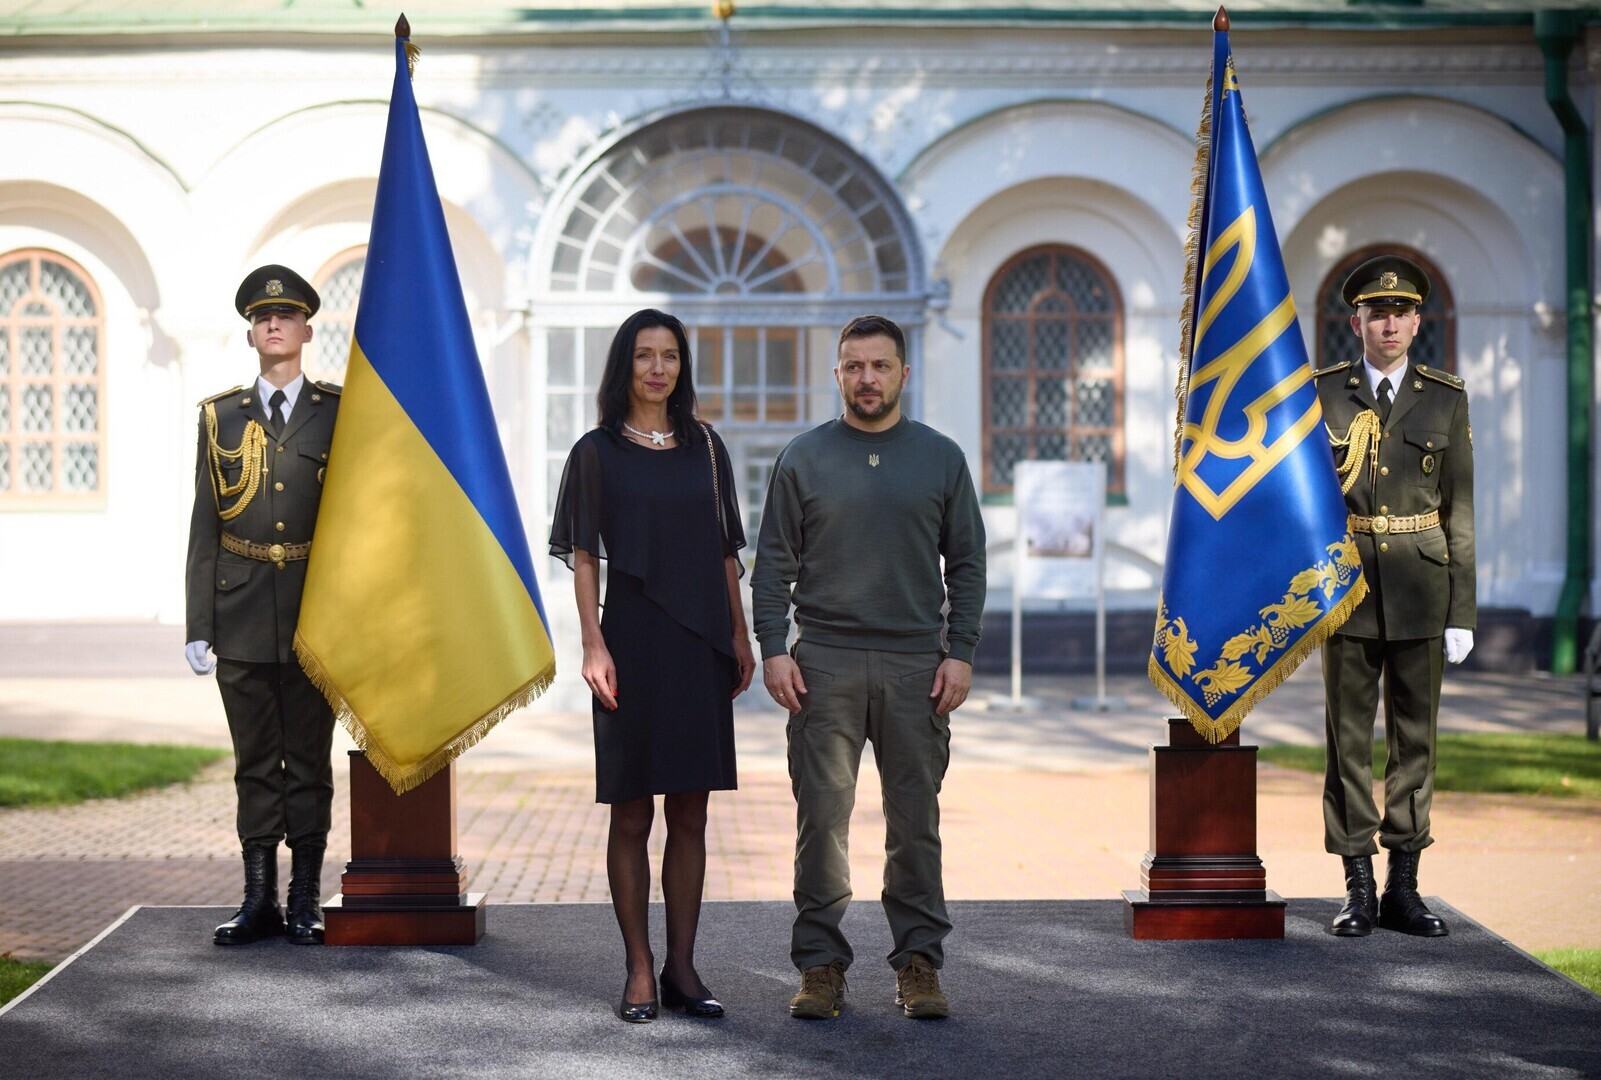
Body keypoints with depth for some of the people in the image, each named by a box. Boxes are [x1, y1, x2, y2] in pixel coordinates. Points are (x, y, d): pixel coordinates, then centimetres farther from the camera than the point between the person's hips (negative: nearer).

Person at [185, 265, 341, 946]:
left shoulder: (340, 413, 4)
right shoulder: (220, 417, 8)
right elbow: (204, 526, 6)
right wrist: (198, 626, 1)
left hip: (316, 614, -1)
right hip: (242, 615, 1)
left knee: (309, 761, 4)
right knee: (255, 762, 7)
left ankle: (305, 901, 11)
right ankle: (259, 899, 14)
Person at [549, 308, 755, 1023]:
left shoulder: (704, 446, 11)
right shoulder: (598, 452, 1)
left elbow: (724, 549, 14)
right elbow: (584, 556, -3)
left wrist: (740, 635, 9)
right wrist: (593, 644, -13)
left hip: (700, 644, 4)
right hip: (634, 641, -3)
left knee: (690, 818, 5)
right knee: (632, 817, 1)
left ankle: (681, 968, 11)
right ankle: (639, 972, 7)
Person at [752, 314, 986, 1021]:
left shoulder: (941, 458, 8)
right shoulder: (802, 459, 6)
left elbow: (966, 564, 9)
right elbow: (773, 564, 6)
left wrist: (960, 653, 0)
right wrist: (773, 650, -5)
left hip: (916, 666, 1)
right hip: (824, 663, -1)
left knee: (916, 821, 3)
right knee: (822, 816, -2)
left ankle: (919, 961, 12)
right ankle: (821, 963, 5)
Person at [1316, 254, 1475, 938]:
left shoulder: (1446, 399, 6)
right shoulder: (1321, 394, 4)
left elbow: (1459, 510, 5)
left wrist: (1462, 613, 0)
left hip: (1421, 586, 1)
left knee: (1415, 735, 5)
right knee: (1349, 735, 1)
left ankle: (1403, 888, 12)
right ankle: (1359, 888, 8)